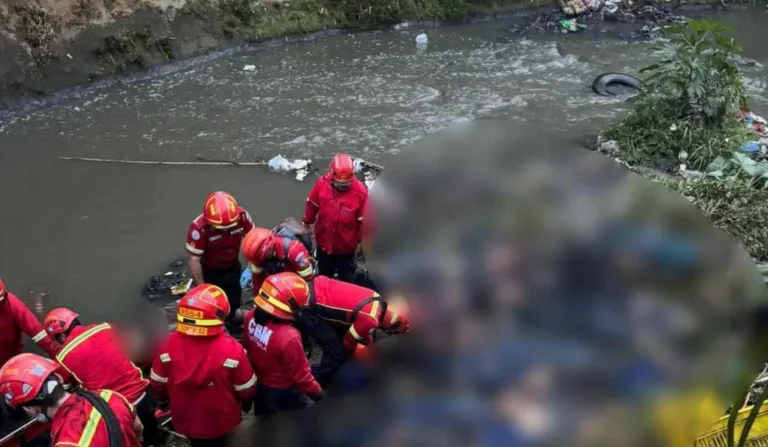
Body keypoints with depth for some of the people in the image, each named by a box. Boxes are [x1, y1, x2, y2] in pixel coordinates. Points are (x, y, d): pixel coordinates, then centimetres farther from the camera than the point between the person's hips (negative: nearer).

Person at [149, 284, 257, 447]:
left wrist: (170, 398, 16)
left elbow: (158, 384, -6)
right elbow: (246, 389, -15)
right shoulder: (230, 349, -29)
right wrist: (247, 403, 7)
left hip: (185, 418, 3)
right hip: (220, 420, -2)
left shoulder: (171, 344, -22)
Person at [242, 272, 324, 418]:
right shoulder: (288, 337, -40)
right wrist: (317, 392, -8)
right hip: (282, 393, -7)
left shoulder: (251, 318, -18)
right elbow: (300, 374, -26)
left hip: (257, 384, 7)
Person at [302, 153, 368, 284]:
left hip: (347, 247, -3)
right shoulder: (321, 184, -16)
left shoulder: (360, 191, -23)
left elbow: (364, 220, -14)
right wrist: (307, 224, 14)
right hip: (324, 243, 3)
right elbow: (312, 205, 1)